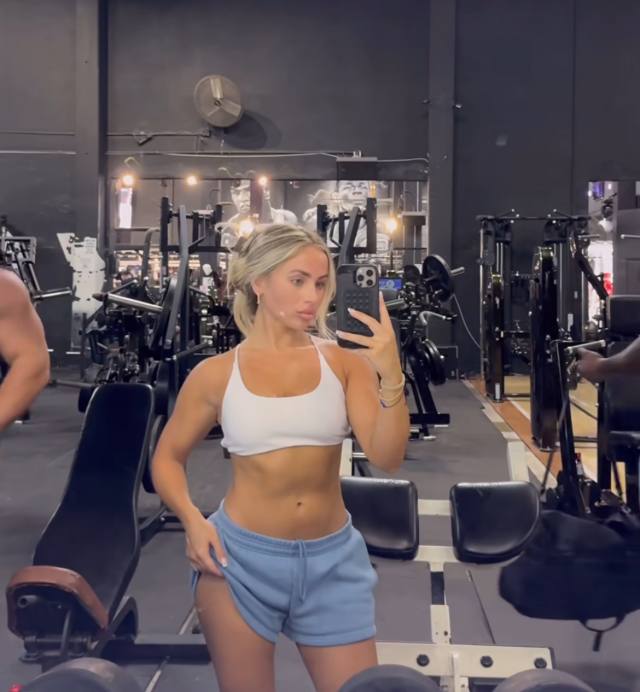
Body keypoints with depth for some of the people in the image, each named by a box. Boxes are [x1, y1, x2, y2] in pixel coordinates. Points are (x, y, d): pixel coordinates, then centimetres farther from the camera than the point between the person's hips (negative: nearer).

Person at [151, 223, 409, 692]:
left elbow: (387, 457, -12)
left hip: (332, 560, 1)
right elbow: (168, 458, 7)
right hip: (242, 557, -1)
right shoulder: (217, 374, -5)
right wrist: (192, 520, -9)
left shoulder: (343, 362, -4)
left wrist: (391, 375, -24)